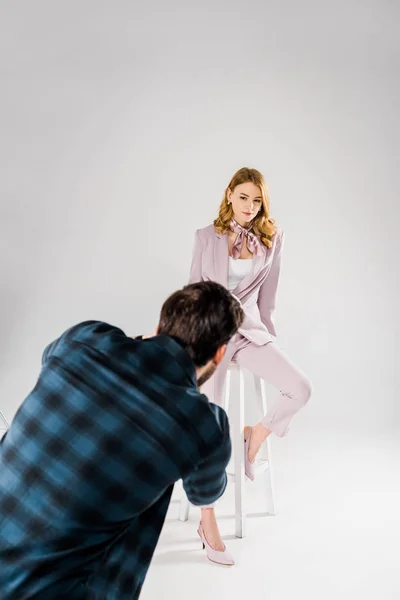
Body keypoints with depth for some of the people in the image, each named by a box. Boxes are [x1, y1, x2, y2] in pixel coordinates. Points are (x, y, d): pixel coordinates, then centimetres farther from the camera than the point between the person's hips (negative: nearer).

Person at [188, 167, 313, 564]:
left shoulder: (272, 236, 6)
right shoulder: (206, 236, 3)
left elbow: (267, 293, 11)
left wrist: (267, 330, 11)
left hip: (250, 328, 3)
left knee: (300, 389, -17)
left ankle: (255, 438, 12)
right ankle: (208, 519, 1)